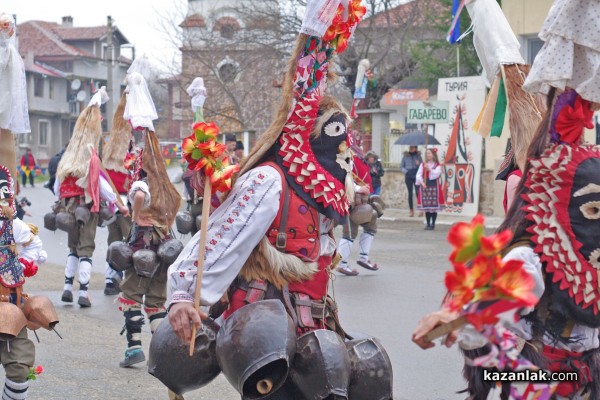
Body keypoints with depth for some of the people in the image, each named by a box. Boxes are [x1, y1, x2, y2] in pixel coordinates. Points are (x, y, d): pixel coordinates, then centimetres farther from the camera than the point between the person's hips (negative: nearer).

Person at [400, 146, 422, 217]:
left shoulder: (418, 156, 5)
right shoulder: (405, 156, 7)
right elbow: (401, 167, 11)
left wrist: (419, 164, -15)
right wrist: (405, 171, -4)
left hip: (417, 176, -1)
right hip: (408, 177, 1)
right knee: (410, 194, 3)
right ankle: (411, 211, 7)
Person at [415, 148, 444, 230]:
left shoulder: (437, 165, 1)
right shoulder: (422, 165, 9)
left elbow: (436, 174, -15)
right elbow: (418, 174, 2)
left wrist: (429, 169, -25)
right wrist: (422, 183, -12)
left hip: (434, 187, -3)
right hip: (424, 187, 3)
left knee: (434, 207, -2)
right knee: (426, 207, 5)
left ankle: (433, 224, 5)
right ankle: (428, 224, 13)